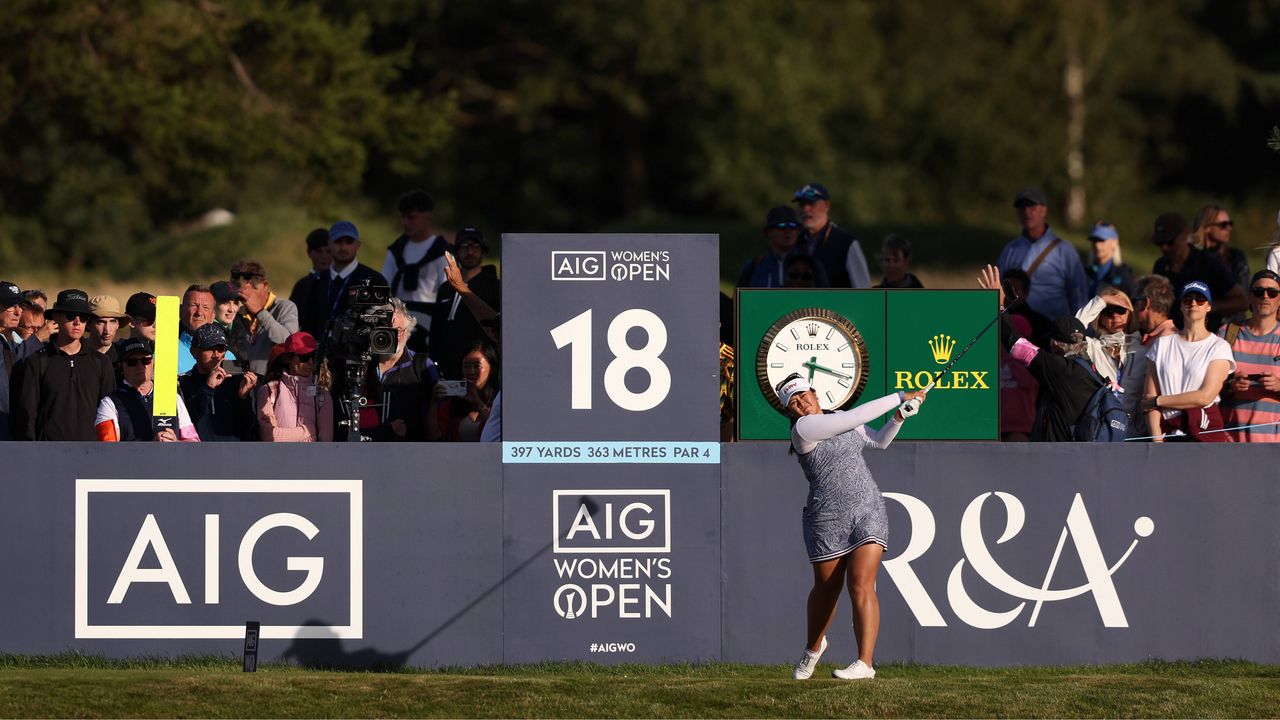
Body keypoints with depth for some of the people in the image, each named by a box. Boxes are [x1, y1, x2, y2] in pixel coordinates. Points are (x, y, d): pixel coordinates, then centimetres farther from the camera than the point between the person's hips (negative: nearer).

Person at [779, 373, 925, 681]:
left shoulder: (840, 418, 11)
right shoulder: (803, 429, -11)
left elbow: (880, 441, 28)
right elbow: (858, 416, -18)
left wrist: (898, 418, 8)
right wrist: (900, 398, -13)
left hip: (868, 514, 3)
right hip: (827, 522, -3)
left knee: (861, 586, -13)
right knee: (826, 590, 12)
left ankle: (865, 662, -21)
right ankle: (813, 647, 41)